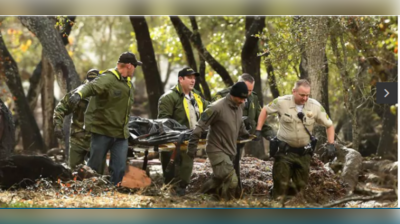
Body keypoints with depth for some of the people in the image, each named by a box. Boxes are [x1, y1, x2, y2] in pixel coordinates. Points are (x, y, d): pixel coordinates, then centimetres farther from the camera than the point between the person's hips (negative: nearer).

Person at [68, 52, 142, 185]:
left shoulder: (128, 84, 15)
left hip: (121, 133, 7)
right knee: (94, 166, 4)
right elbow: (91, 87, -34)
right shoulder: (108, 79, -15)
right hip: (102, 130, -7)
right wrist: (79, 94, -54)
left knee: (119, 169, 2)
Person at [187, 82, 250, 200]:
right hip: (217, 150, -8)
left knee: (219, 180, 15)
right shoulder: (217, 107, -21)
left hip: (230, 151, 8)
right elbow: (200, 126, -17)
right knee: (231, 181, -18)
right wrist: (192, 146, -17)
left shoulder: (239, 106, 3)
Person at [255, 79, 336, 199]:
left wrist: (331, 145, -12)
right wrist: (258, 130, -3)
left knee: (301, 185, 12)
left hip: (304, 152, 2)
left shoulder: (315, 106, -11)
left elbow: (329, 125, -1)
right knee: (281, 183, 0)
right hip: (284, 149, -2)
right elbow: (265, 110, 3)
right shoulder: (282, 102, -14)